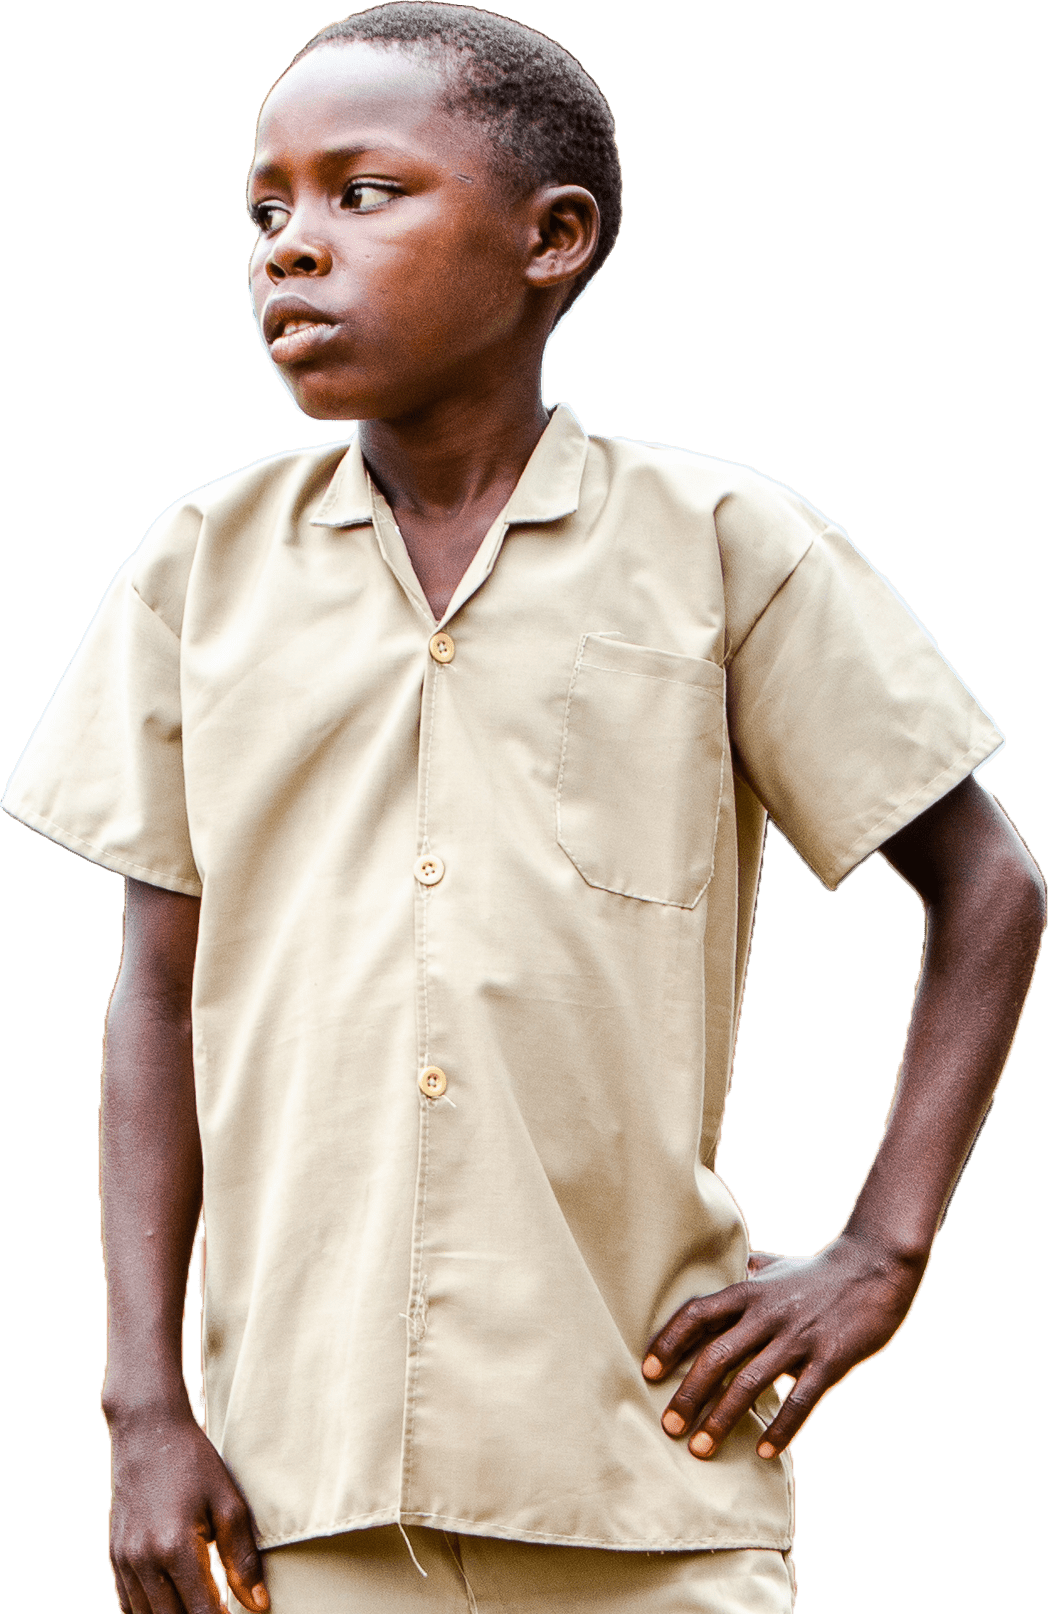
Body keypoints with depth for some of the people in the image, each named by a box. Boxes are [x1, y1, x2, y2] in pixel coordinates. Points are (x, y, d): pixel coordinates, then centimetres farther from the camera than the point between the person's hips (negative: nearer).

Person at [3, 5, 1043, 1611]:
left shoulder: (725, 547, 0)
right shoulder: (209, 564, 7)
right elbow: (162, 993, 9)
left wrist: (876, 1258, -2)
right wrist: (145, 1398, 2)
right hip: (308, 1474, 2)